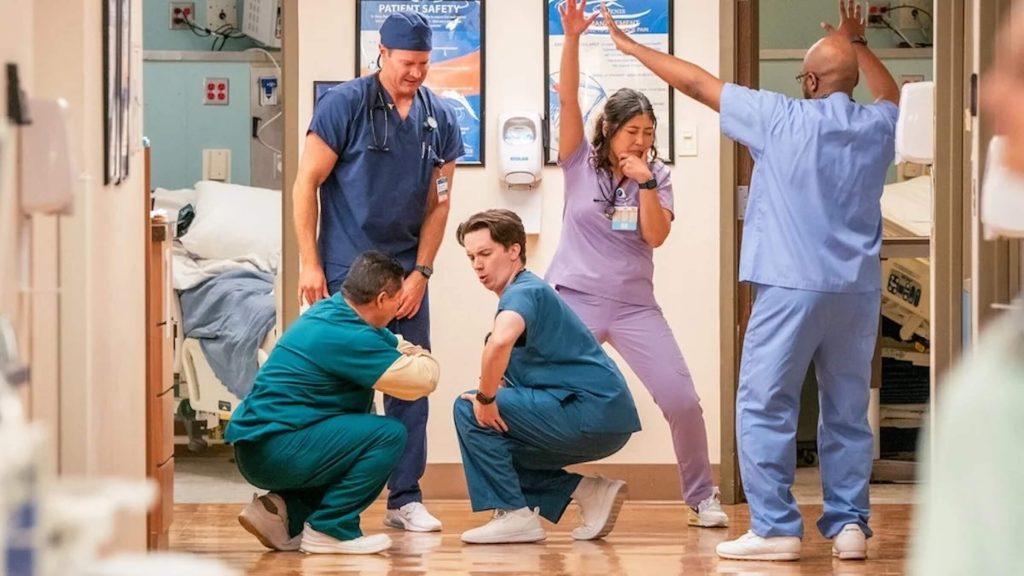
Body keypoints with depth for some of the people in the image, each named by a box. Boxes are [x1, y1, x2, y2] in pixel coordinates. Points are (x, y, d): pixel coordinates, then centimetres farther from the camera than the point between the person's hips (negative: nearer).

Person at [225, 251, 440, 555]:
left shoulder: (331, 310, 11)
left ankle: (285, 512, 11)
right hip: (277, 452, -10)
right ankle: (329, 529, -7)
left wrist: (411, 352, 5)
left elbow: (395, 344, 25)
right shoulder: (346, 336, -18)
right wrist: (425, 360, 5)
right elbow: (422, 380, -16)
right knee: (389, 434, -13)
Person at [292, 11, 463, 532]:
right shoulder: (345, 105, -8)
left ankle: (405, 498, 13)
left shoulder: (439, 119, 3)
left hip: (406, 269, 4)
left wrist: (421, 273, -1)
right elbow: (306, 183, -6)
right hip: (346, 269, -4)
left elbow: (438, 202, 7)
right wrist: (309, 264, -10)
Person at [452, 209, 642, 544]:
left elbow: (500, 342, -34)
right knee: (495, 445, 21)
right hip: (605, 418, 10)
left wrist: (486, 400, -22)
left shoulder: (523, 292, -11)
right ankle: (589, 493, 11)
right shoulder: (526, 292, 20)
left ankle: (514, 515, -8)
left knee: (469, 410, -8)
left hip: (594, 412, -10)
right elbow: (508, 377, 25)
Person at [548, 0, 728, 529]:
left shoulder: (657, 176, 4)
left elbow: (656, 236, -8)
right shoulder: (580, 164, -1)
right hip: (574, 300, -1)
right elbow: (567, 97, -12)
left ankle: (701, 498, 10)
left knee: (682, 400, -5)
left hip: (635, 306, 1)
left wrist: (644, 182, -18)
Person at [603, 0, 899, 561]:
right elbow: (890, 94, 34)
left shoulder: (782, 119, -6)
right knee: (848, 411, 11)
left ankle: (775, 527, -6)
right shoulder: (876, 126, 7)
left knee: (765, 407, -1)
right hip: (858, 289, 5)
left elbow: (695, 82, 1)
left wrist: (629, 45, 11)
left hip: (792, 285, -5)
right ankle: (849, 523, 10)